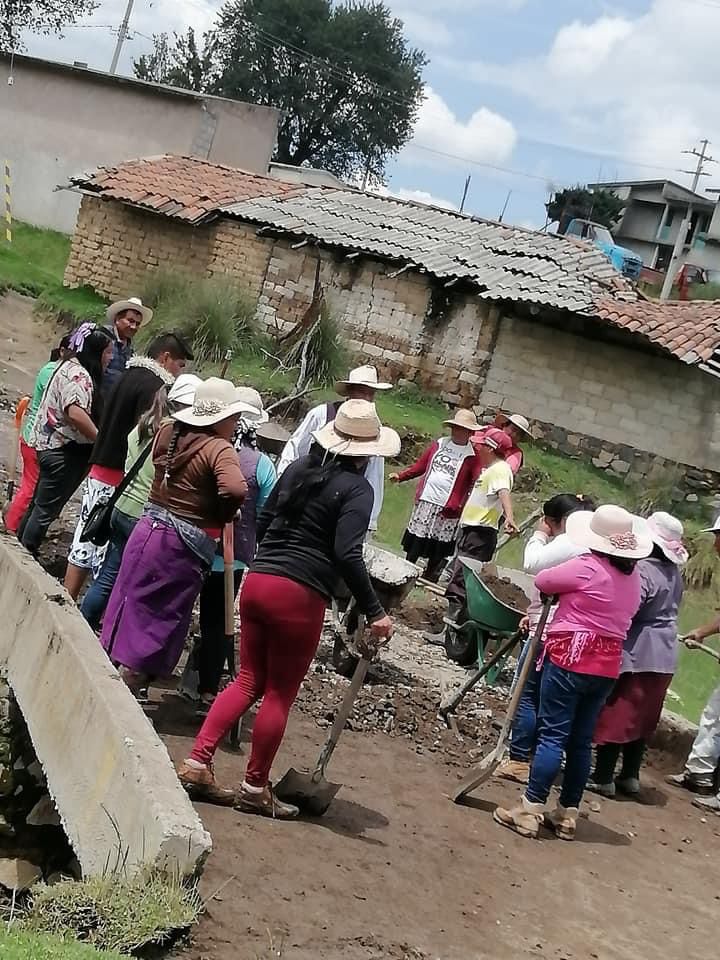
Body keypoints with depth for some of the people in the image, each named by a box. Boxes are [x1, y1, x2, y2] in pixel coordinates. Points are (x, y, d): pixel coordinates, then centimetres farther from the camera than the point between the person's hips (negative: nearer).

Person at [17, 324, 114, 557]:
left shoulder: (71, 368, 14)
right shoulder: (78, 375, -19)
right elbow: (76, 413, -34)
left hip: (52, 445, 10)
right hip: (63, 452, -10)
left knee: (40, 503, 19)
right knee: (47, 508, -1)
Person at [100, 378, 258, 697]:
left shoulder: (167, 432, 4)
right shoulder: (219, 449, -17)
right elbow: (235, 489, -32)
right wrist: (222, 516, -13)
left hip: (148, 529, 7)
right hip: (183, 545, -6)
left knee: (131, 604, 19)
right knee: (161, 620, 6)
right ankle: (131, 680, 11)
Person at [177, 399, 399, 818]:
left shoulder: (298, 468, 12)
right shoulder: (357, 489, -8)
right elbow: (347, 555, -18)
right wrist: (374, 612, -15)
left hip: (257, 580, 6)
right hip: (300, 595, -6)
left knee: (248, 681, 16)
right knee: (280, 694, 6)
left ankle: (197, 764, 8)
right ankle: (255, 789, 15)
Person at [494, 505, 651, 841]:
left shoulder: (587, 568, -13)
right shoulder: (633, 578, 10)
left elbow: (542, 581, -3)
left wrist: (562, 591, 17)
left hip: (571, 659, -7)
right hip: (608, 667, 7)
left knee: (553, 735, -5)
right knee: (581, 740, 11)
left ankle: (530, 811, -4)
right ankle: (567, 814, 16)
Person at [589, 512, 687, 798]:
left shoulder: (643, 570, -19)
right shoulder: (674, 573, 9)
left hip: (636, 653, -9)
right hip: (665, 655, 9)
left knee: (614, 715, 0)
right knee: (641, 718, 16)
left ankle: (603, 778, 5)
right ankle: (630, 776, 23)